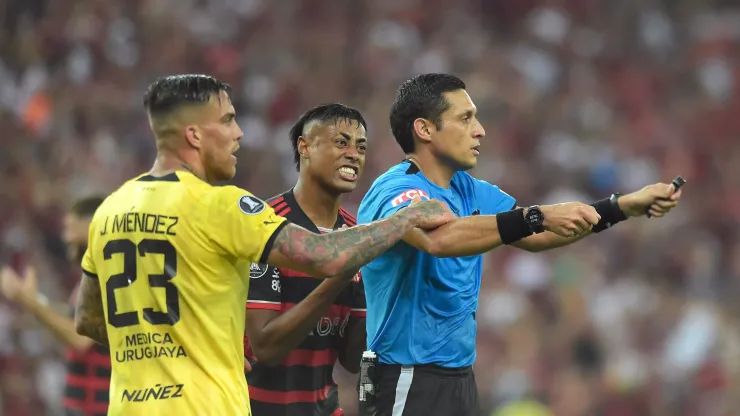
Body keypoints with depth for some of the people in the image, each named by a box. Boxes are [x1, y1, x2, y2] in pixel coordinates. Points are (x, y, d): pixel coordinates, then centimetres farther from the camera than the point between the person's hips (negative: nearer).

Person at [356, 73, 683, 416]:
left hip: (460, 379, 8)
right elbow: (439, 238, -36)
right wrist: (539, 217, -41)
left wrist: (627, 205, 2)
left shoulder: (469, 191, 10)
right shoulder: (396, 191, -16)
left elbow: (536, 237, 11)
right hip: (409, 384, -8)